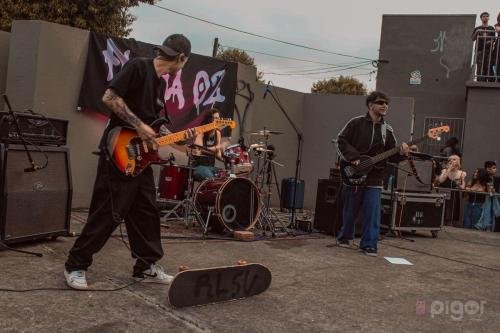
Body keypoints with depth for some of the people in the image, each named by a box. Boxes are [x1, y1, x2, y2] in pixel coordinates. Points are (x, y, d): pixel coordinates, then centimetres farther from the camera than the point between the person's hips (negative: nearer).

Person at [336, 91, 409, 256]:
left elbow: (391, 155, 9)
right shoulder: (356, 123, -2)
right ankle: (345, 237, 32)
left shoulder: (387, 130, 9)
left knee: (372, 213, -4)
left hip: (374, 178, 2)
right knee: (350, 211, 10)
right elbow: (341, 140, -4)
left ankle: (369, 245, 5)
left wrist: (401, 153, -12)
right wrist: (353, 157, -14)